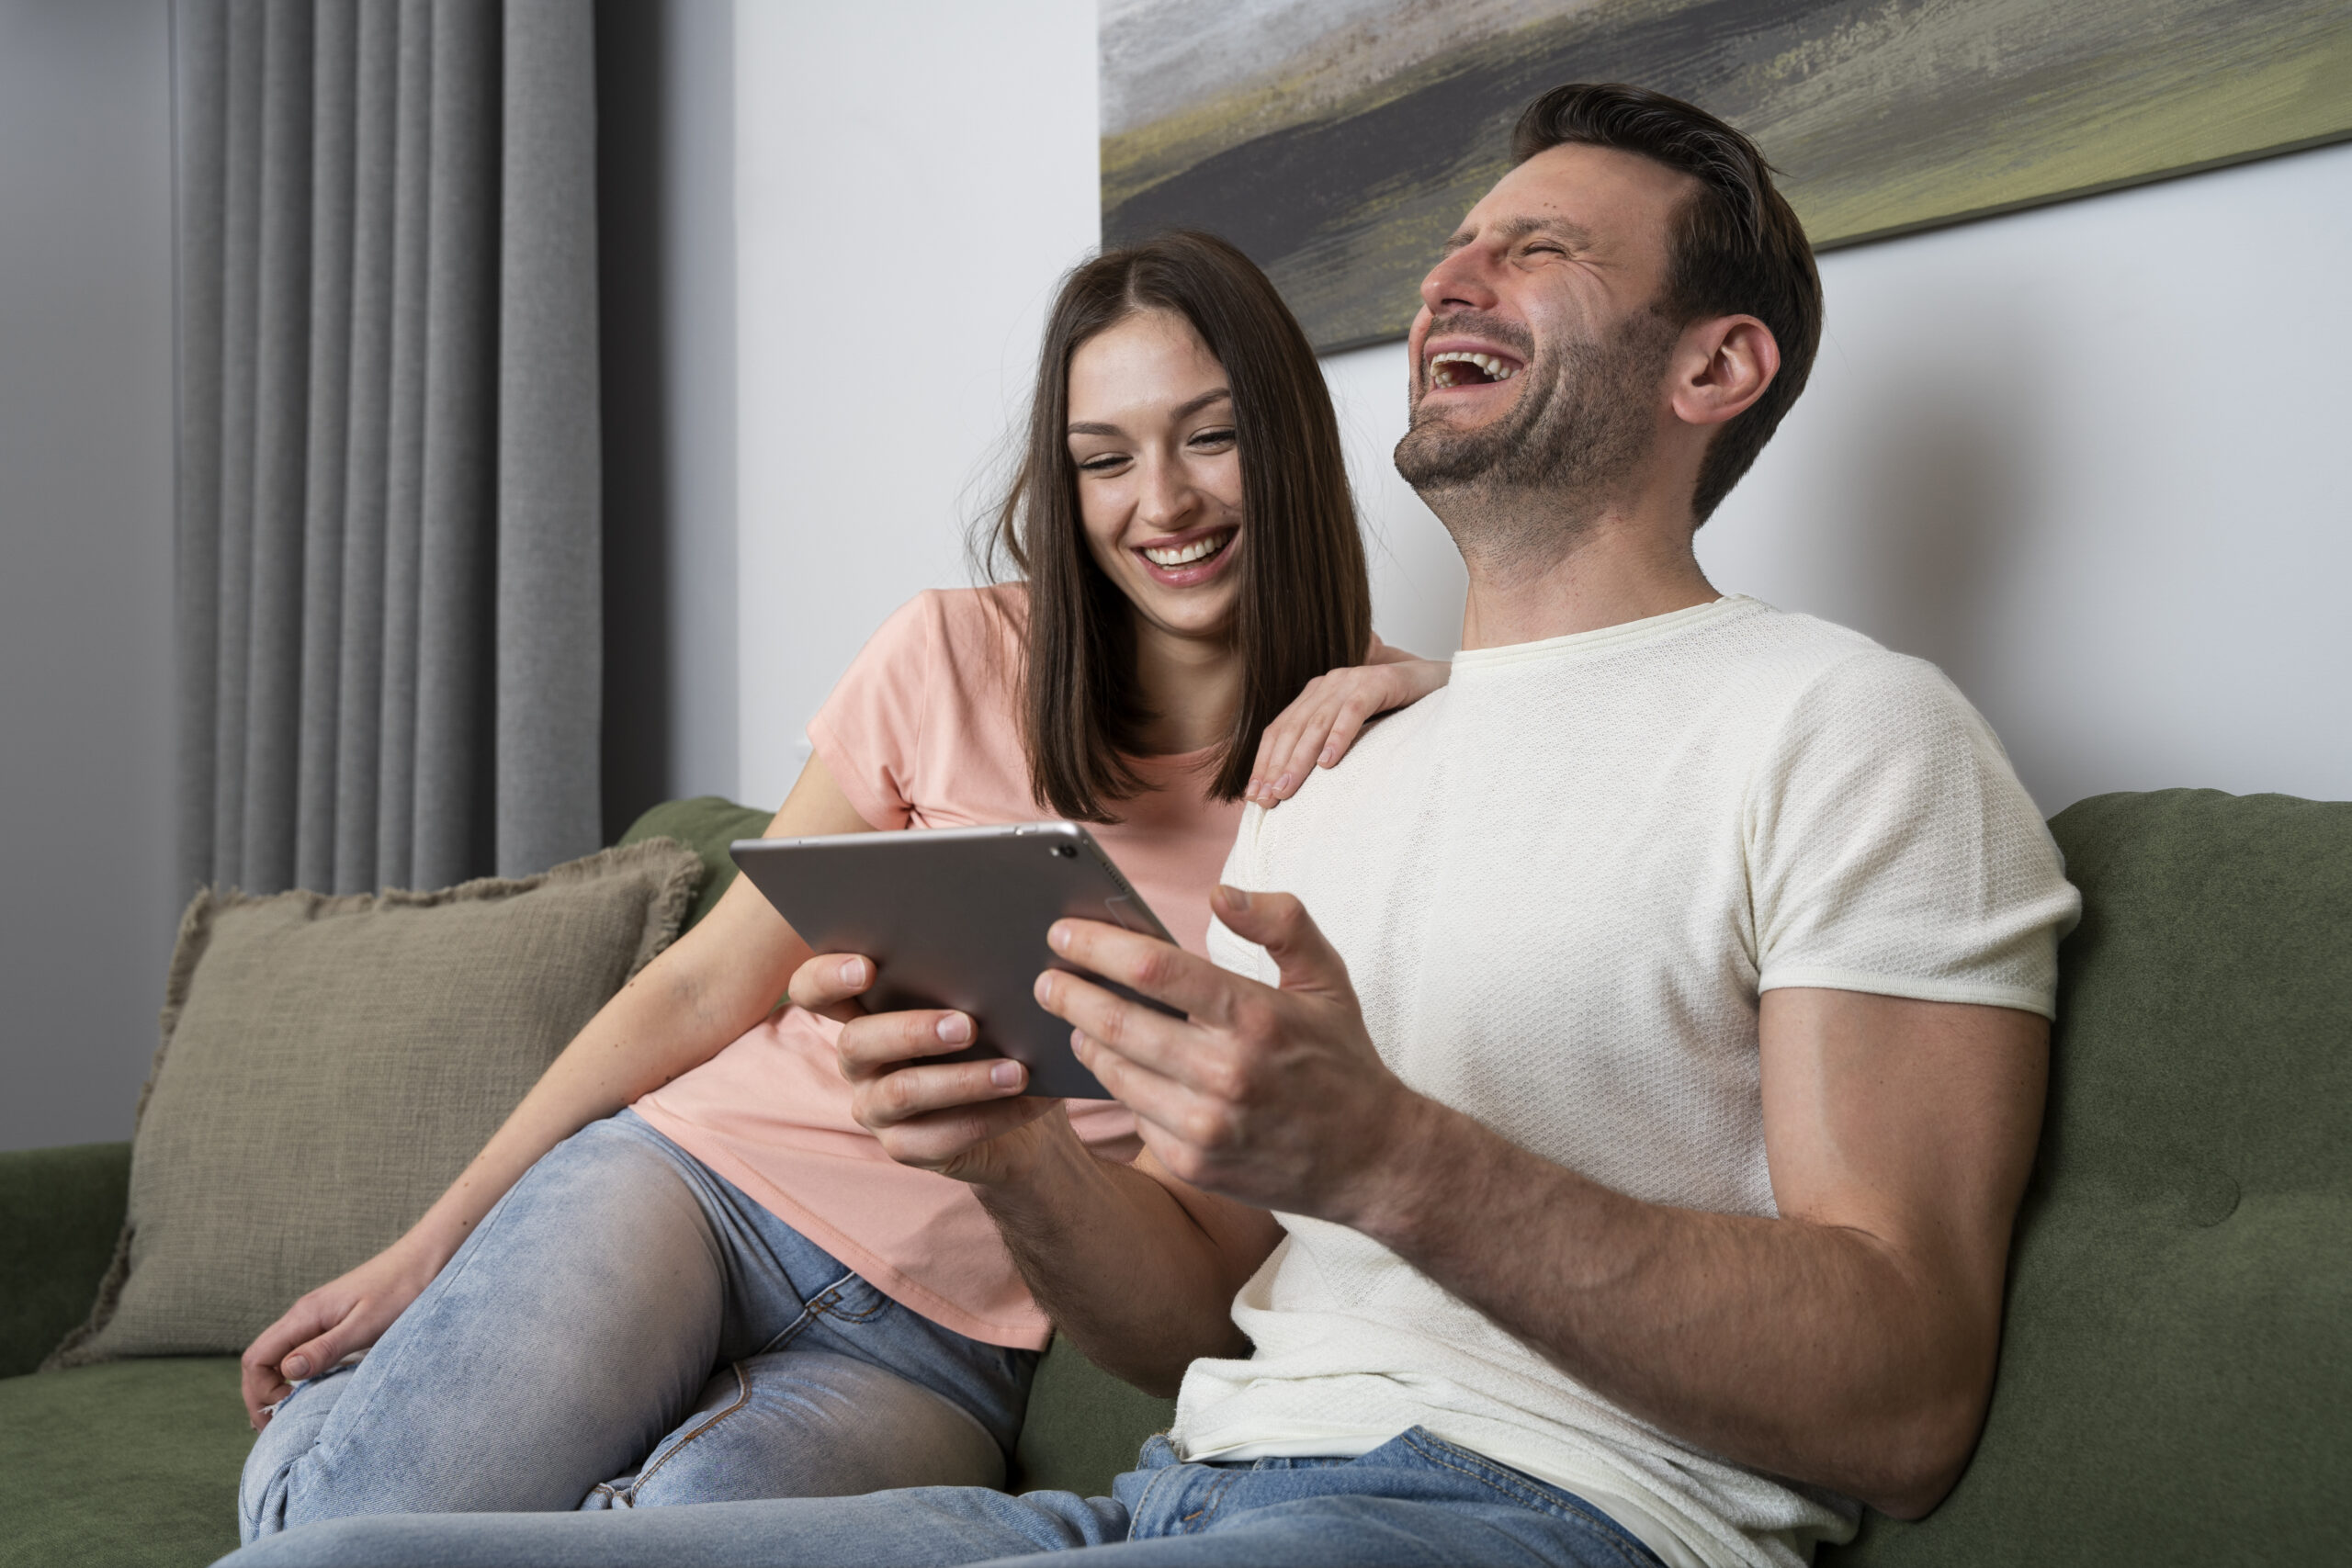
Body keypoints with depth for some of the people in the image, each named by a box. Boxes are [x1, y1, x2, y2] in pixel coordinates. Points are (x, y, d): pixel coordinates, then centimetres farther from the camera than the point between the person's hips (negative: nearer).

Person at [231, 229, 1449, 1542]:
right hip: (703, 1172, 0)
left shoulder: (1347, 751, 4)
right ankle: (342, 1408, 10)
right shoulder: (958, 658, 1)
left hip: (945, 1343, 0)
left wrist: (1423, 709, -16)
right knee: (363, 1523, -26)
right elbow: (706, 986, 4)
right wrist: (429, 1248, 3)